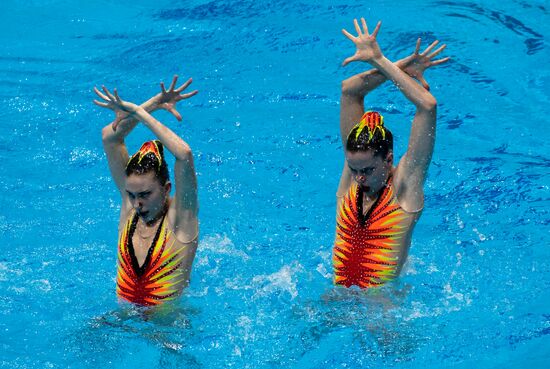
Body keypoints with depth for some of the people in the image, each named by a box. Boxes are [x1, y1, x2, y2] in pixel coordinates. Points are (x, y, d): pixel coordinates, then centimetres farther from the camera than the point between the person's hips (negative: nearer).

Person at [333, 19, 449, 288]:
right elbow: (349, 90, 5)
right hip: (339, 294, 4)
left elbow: (428, 106, -15)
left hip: (382, 300, -4)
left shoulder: (404, 185, -6)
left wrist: (378, 61, -9)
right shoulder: (353, 167, 5)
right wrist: (403, 67, 1)